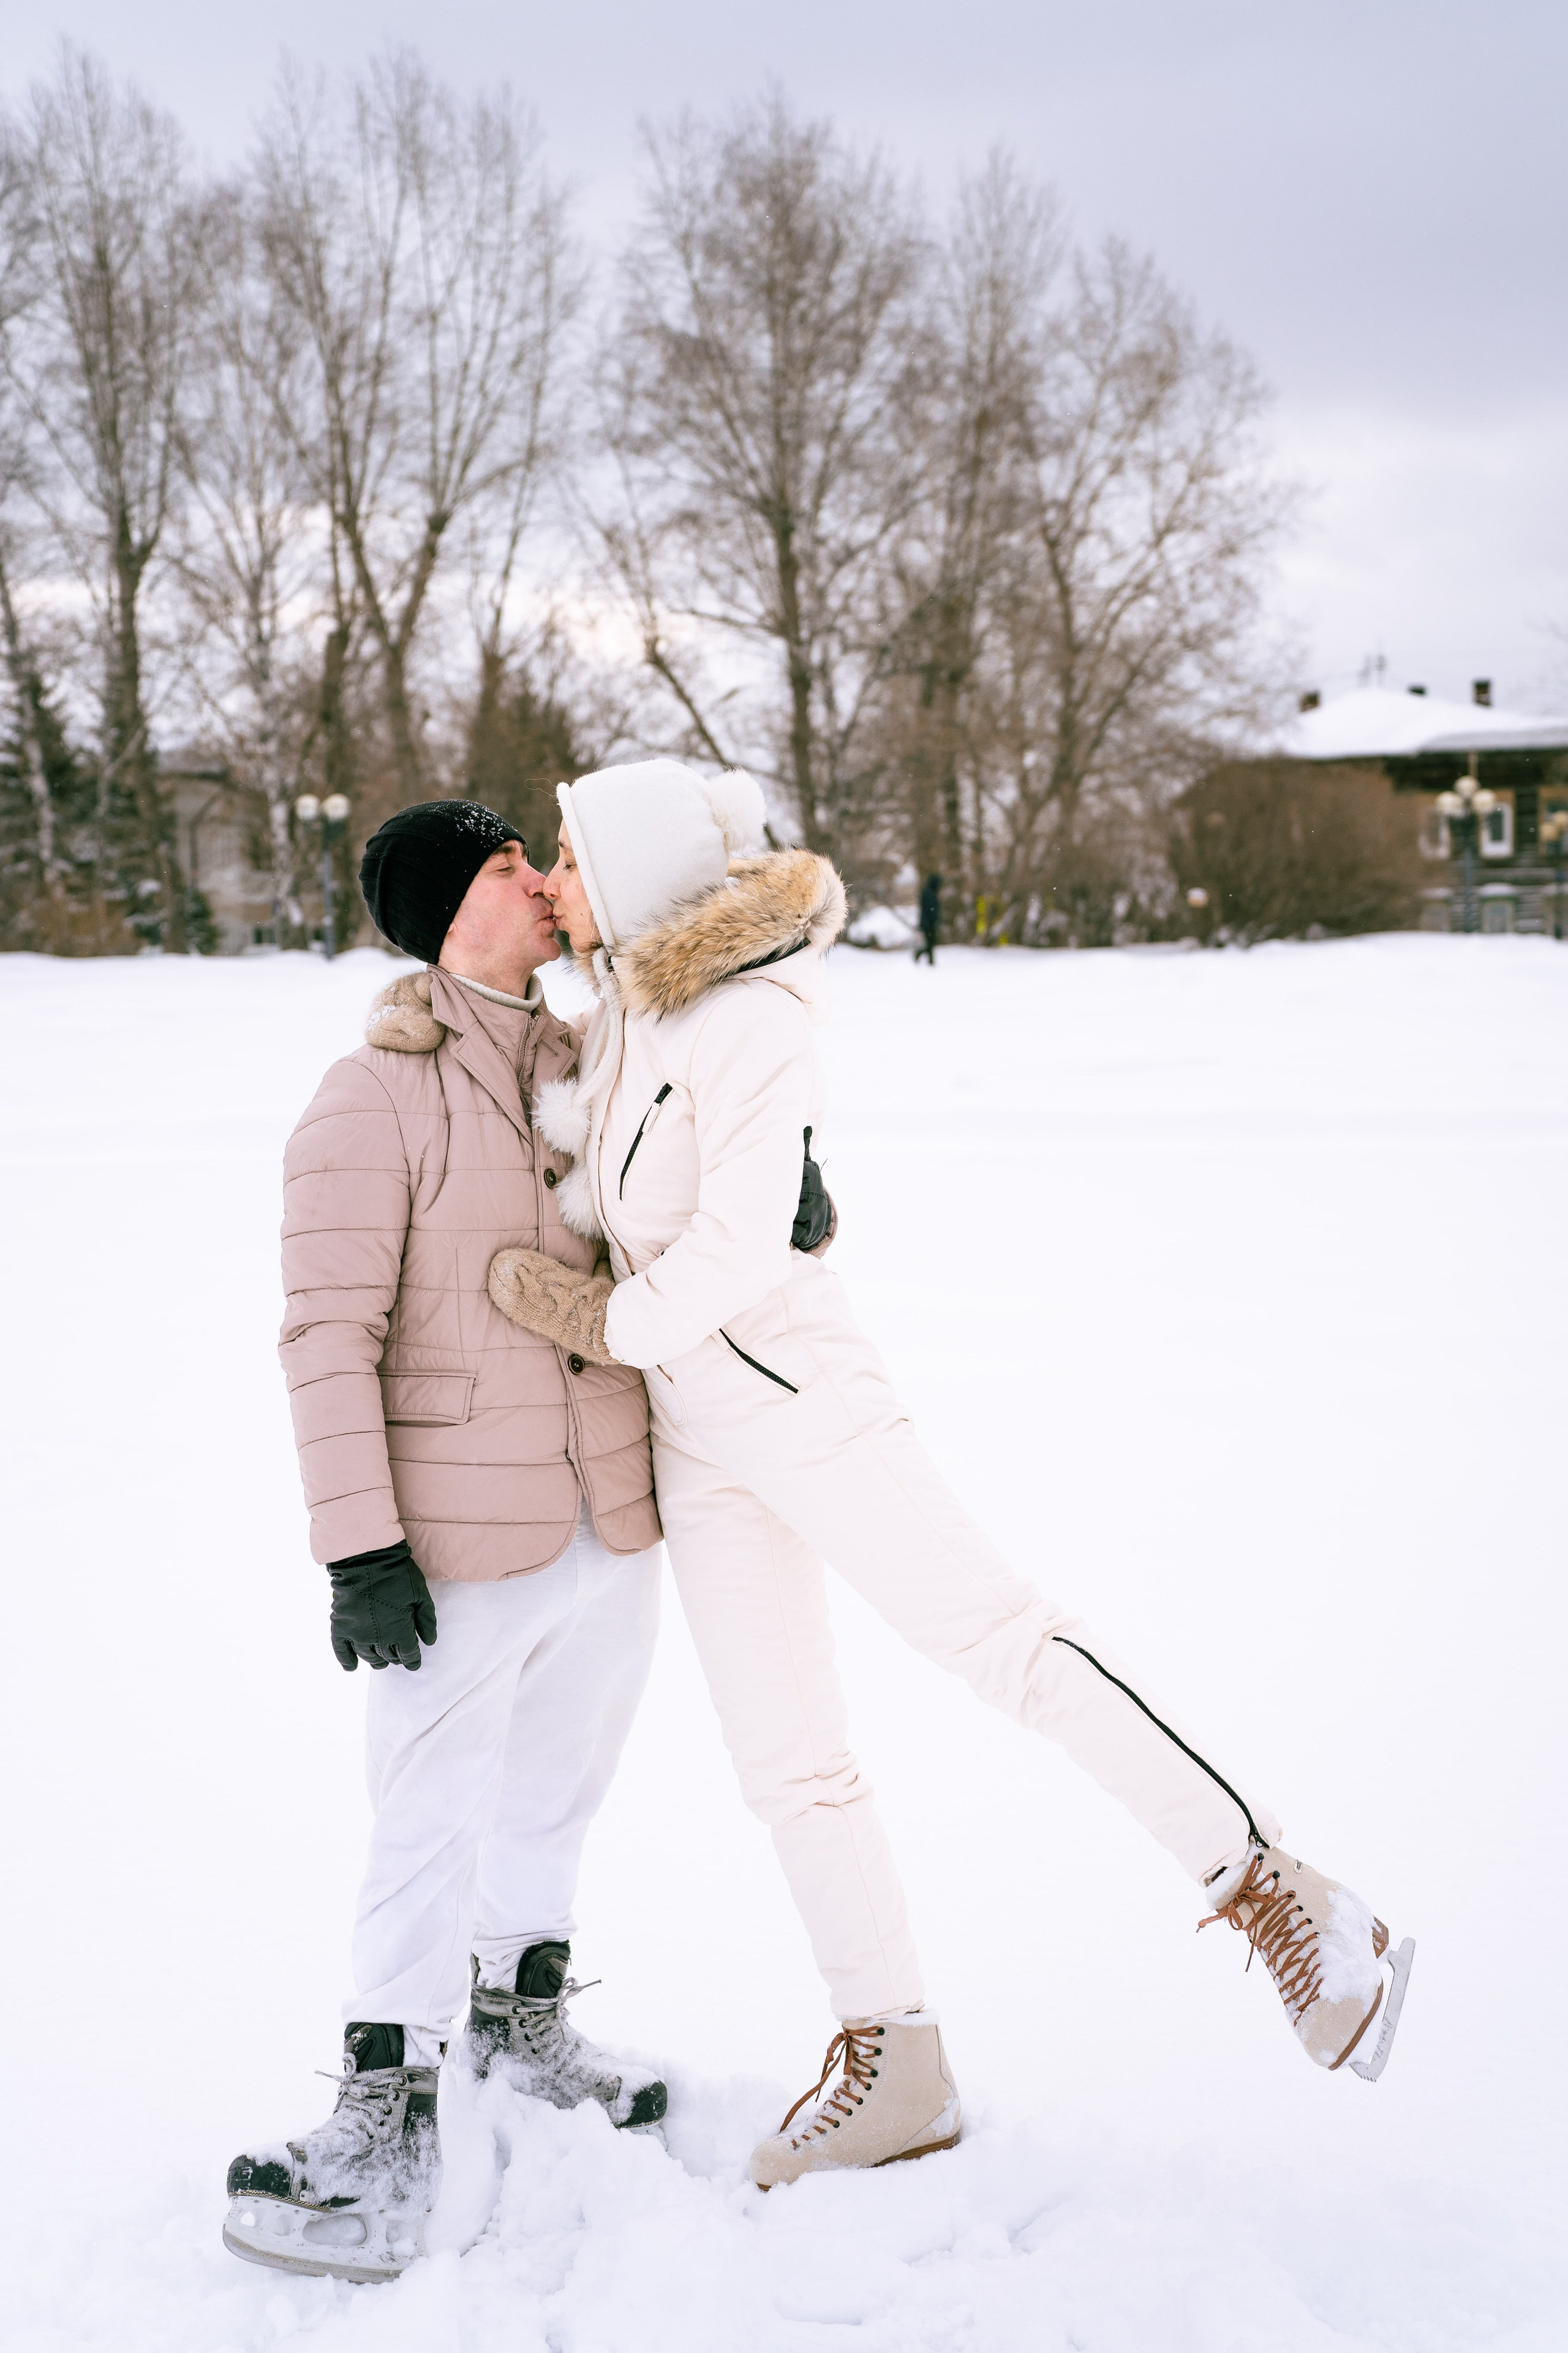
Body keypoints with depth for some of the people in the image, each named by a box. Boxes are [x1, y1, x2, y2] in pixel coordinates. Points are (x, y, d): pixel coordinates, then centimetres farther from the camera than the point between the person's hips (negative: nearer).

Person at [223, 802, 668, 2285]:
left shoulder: (583, 1066, 5)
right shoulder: (372, 1103, -14)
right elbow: (328, 1338, -17)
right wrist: (359, 1548, -22)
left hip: (611, 1525, 7)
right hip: (459, 1547, -6)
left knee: (561, 1784, 22)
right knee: (432, 1827, 0)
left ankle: (522, 2017, 44)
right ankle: (388, 2121, 16)